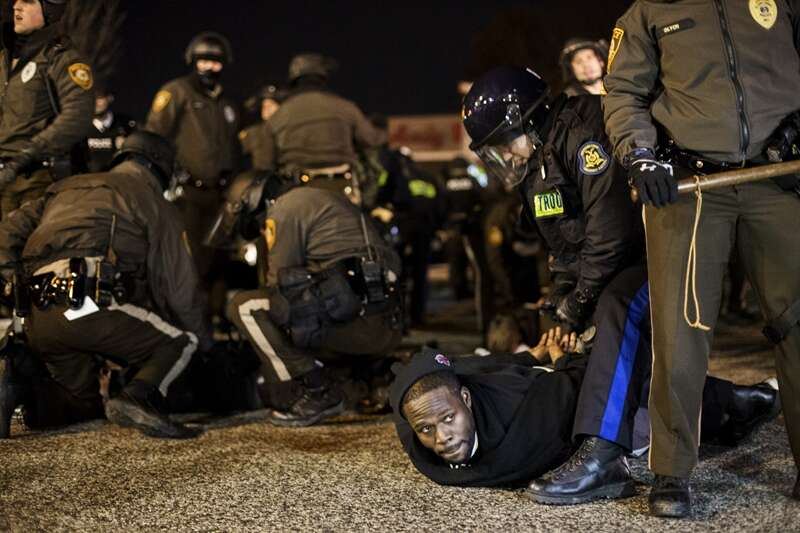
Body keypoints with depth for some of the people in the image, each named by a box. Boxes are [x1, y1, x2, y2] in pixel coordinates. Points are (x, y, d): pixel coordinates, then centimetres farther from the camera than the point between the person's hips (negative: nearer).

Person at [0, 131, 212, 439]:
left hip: (38, 326, 7)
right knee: (180, 343, 8)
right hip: (93, 307, -6)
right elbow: (178, 283, 12)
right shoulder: (152, 201, 15)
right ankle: (139, 398, -18)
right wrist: (203, 338, 24)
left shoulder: (64, 188, 31)